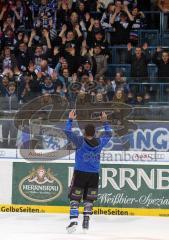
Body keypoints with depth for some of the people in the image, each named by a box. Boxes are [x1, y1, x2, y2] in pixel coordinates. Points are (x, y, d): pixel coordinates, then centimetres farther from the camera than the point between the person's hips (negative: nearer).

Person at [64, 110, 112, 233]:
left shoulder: (80, 141, -9)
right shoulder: (100, 142, 1)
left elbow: (68, 132, -6)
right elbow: (109, 134, 20)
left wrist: (70, 119, 5)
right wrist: (105, 121, 28)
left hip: (80, 173, -3)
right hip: (94, 175, 3)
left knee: (75, 198, 0)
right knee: (89, 199, 12)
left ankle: (73, 221, -13)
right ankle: (86, 223, 8)